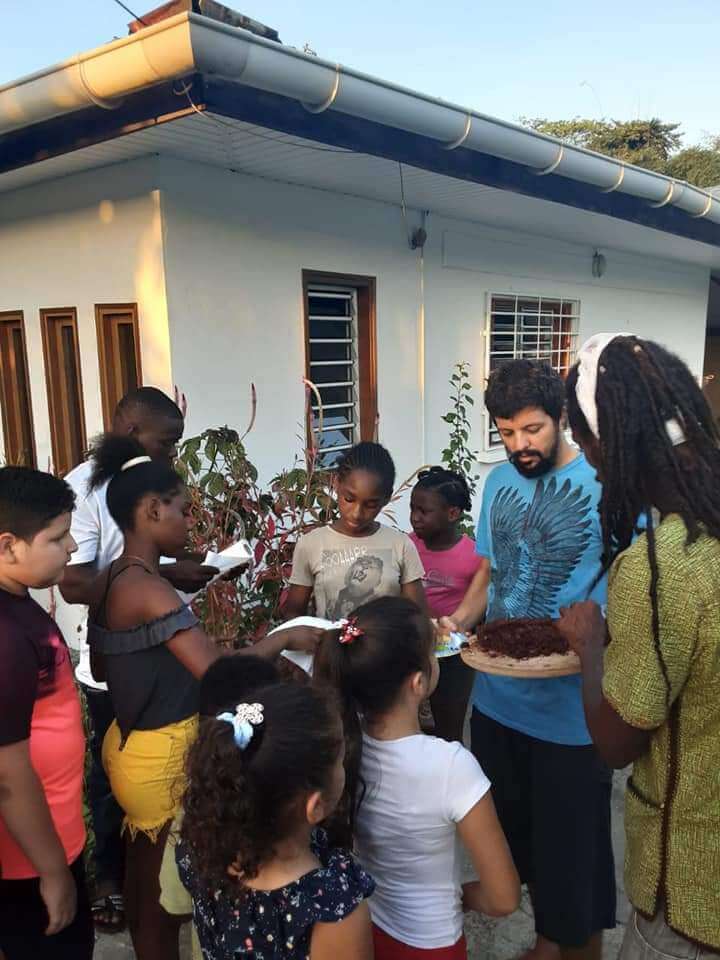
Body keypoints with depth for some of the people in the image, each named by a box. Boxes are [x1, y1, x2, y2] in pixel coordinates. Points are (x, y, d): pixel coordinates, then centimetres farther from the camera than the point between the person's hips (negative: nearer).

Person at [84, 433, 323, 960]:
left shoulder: (109, 580, 2)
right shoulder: (149, 589, -26)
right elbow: (217, 672, -32)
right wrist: (285, 637, -20)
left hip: (128, 745, 9)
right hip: (163, 757, -9)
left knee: (142, 874, 25)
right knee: (165, 890, 11)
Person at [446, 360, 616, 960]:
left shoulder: (606, 484, -14)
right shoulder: (499, 483, 4)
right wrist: (454, 627, -5)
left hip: (572, 711, -6)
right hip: (497, 700, 6)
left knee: (573, 850, 12)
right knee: (518, 836, 24)